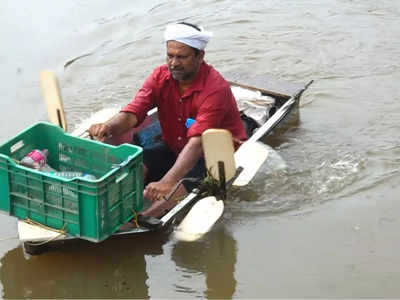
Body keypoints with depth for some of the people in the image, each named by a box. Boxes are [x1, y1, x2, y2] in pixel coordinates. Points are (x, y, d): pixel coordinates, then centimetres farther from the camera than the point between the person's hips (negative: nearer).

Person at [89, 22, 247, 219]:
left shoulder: (215, 88, -25)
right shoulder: (161, 76, -5)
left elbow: (197, 142, -36)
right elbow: (132, 113, -16)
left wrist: (167, 182, -49)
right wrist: (109, 127, -41)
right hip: (173, 149, 6)